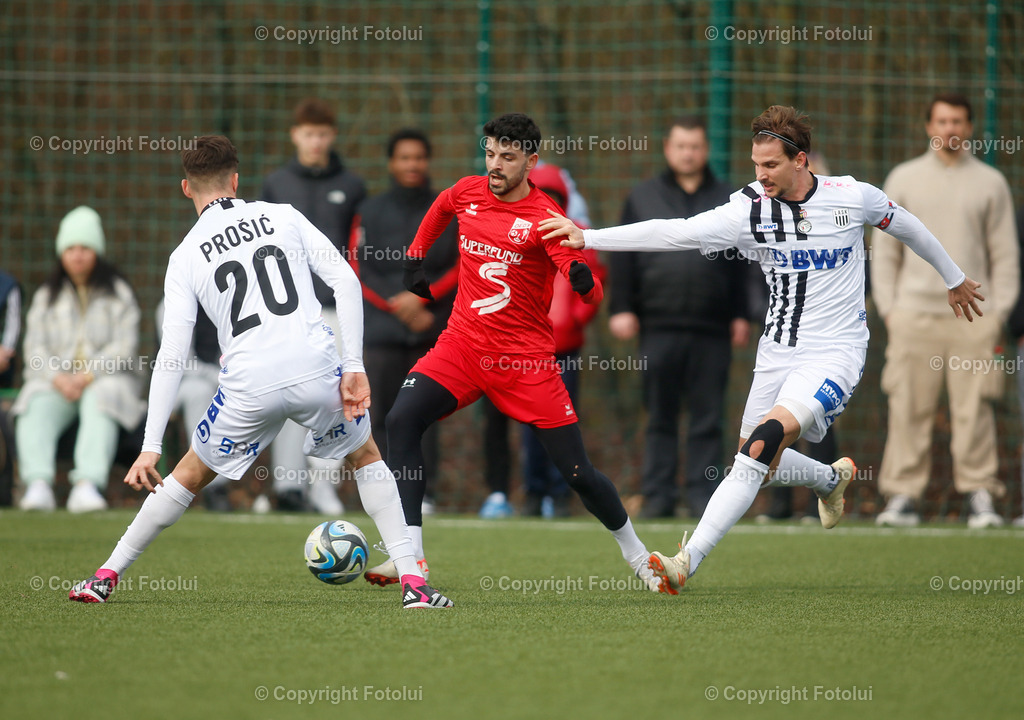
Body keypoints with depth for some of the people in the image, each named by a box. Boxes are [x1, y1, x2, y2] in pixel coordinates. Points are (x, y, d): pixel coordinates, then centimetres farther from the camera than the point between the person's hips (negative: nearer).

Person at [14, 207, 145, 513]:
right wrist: (58, 378, -14)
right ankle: (38, 485, -51)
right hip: (54, 381, 2)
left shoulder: (118, 293, 9)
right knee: (37, 409, -31)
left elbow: (124, 348, -2)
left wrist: (87, 376, -16)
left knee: (99, 404, -37)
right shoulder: (46, 296, 17)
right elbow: (36, 347, 7)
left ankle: (87, 485, -55)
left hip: (106, 380, -2)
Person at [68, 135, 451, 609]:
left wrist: (150, 447, 1)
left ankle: (106, 576, 25)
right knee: (366, 458, 26)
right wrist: (354, 367, 3)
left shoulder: (186, 256, 10)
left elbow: (172, 355, 3)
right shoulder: (283, 217, 13)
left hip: (248, 388, 0)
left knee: (190, 475, 22)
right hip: (316, 370, 0)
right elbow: (345, 281, 2)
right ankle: (413, 582, 16)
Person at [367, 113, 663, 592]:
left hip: (526, 358, -4)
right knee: (401, 421, -22)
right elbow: (439, 210, 30)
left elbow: (592, 296, -22)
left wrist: (584, 280, -43)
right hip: (463, 344, 4)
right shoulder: (467, 193, 3)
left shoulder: (544, 218, -12)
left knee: (577, 473, -2)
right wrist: (415, 258, 27)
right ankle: (409, 557, -22)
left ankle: (636, 555, 25)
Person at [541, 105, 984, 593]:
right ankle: (831, 479, 43)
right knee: (757, 463, 8)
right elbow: (674, 233, -15)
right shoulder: (750, 209, -7)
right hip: (778, 350, 4)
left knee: (764, 445, -23)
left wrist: (954, 278, 27)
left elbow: (903, 225, 13)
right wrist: (587, 237, -24)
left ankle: (688, 561, -26)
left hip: (835, 351, -4)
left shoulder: (852, 196, -7)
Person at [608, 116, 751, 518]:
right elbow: (623, 257, 8)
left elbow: (741, 265, 11)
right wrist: (621, 309, -1)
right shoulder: (643, 198, 11)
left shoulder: (727, 200, 12)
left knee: (708, 418, 0)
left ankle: (704, 494, 3)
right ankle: (658, 496, 5)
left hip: (713, 332, 0)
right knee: (660, 416, 3)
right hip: (659, 327, 0)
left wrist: (741, 316, 5)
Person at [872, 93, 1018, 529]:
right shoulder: (903, 179, 12)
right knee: (908, 410, -4)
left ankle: (980, 494, -1)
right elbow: (884, 250, 12)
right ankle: (904, 495, -2)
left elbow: (1005, 255, 10)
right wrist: (888, 308, 1)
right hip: (914, 312, 0)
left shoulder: (990, 183, 11)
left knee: (974, 410, -5)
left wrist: (998, 313, 0)